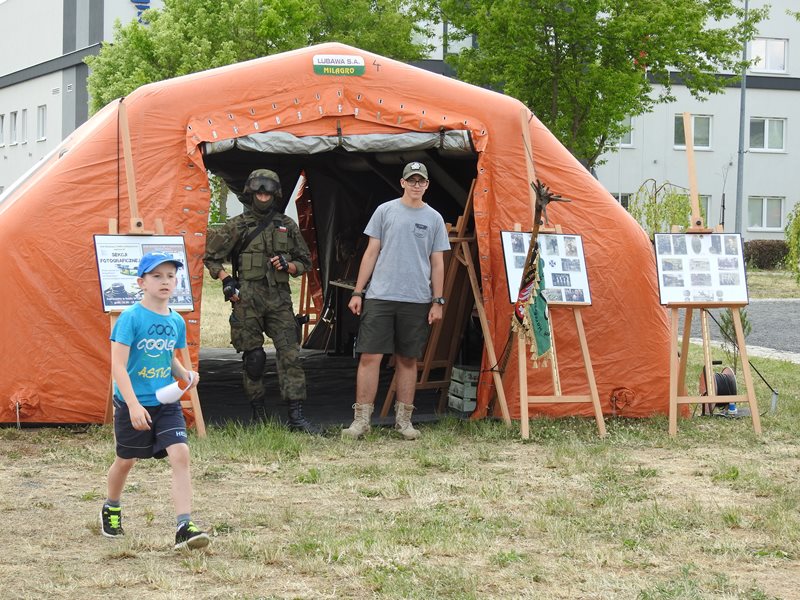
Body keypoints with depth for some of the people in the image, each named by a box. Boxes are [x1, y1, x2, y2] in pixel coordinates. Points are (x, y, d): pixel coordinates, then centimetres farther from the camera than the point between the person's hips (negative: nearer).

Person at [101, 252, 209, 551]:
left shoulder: (176, 321, 3)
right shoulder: (130, 318, -15)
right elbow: (118, 365, -18)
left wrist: (185, 374, -1)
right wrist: (133, 405, -26)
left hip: (166, 403, 4)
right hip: (132, 403, -4)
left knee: (180, 454, -14)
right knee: (126, 460, 14)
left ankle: (184, 526, -17)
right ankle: (111, 508, 44)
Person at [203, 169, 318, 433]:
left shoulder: (287, 226, 12)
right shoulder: (237, 225, 4)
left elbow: (305, 262, 19)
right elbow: (211, 257, 10)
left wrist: (288, 266, -2)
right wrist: (226, 280, -4)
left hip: (279, 299, 2)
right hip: (248, 299, -2)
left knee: (289, 354, -8)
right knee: (253, 358, 1)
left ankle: (296, 416, -10)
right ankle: (258, 415, 13)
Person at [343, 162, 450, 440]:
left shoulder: (434, 219, 9)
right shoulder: (385, 211, 6)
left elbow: (437, 263, 11)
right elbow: (371, 253, 7)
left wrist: (437, 301, 5)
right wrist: (357, 292, 3)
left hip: (417, 301, 1)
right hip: (380, 296, -1)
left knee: (408, 360, 6)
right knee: (370, 356, -6)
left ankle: (403, 419, 14)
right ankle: (361, 419, -3)